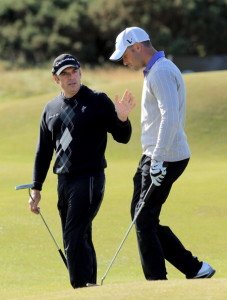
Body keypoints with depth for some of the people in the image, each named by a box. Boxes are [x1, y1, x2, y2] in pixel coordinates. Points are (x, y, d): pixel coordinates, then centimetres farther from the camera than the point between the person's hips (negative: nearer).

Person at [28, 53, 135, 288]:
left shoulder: (98, 102, -3)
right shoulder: (51, 109, 13)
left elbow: (122, 138, -5)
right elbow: (43, 151, 19)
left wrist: (122, 119, -26)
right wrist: (36, 188, 16)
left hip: (90, 179, -6)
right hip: (63, 181, 6)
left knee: (74, 239, -15)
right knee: (80, 240, 11)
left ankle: (83, 288, -15)